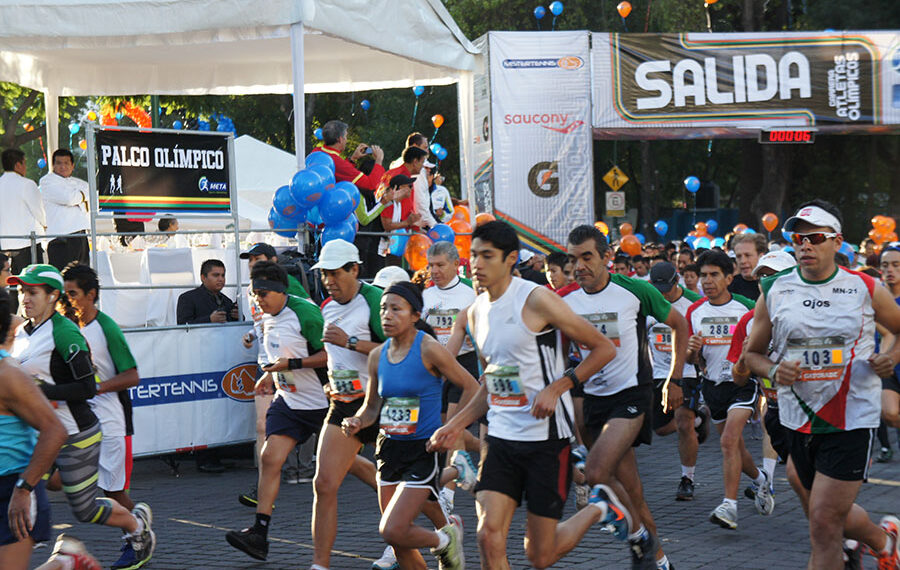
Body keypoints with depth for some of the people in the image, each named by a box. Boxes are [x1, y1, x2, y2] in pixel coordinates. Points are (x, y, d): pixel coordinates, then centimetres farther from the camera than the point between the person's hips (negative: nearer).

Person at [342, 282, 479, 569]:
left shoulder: (429, 350, -12)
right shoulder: (377, 356, 5)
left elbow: (472, 388, -6)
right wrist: (357, 422, -6)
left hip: (423, 450, -6)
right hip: (390, 448, 6)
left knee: (392, 531, -16)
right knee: (399, 546, 9)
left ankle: (445, 540, 13)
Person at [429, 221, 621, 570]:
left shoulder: (536, 300, -12)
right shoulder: (476, 312, 10)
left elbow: (604, 348, -9)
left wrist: (556, 388, -17)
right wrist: (457, 425, 13)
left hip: (547, 437, -6)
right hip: (501, 439, 6)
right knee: (489, 536, -12)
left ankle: (599, 508, 29)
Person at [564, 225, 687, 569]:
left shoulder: (634, 291, -8)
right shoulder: (566, 302, 1)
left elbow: (679, 325, 5)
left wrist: (674, 379, 5)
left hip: (631, 394, -5)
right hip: (593, 397, 5)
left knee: (596, 472, -23)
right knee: (628, 487, 7)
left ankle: (637, 533, -1)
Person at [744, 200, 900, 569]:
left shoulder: (865, 289, -2)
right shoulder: (774, 292, 2)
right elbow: (752, 354, 11)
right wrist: (774, 370, -11)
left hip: (852, 420, -4)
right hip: (799, 419, 4)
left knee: (824, 525, -11)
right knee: (826, 517, 18)